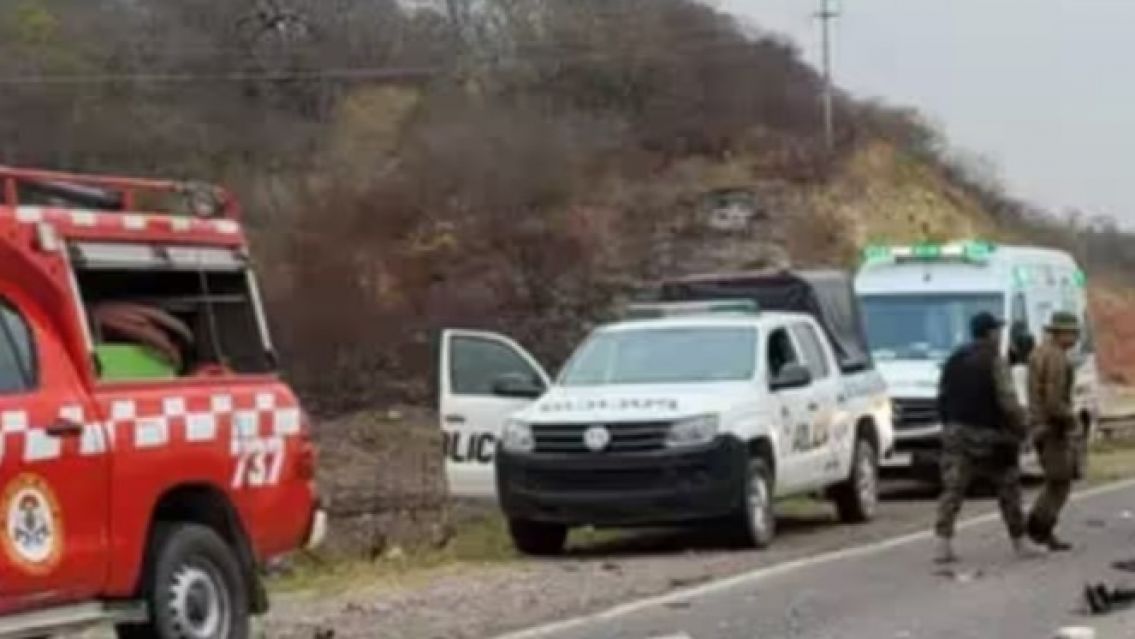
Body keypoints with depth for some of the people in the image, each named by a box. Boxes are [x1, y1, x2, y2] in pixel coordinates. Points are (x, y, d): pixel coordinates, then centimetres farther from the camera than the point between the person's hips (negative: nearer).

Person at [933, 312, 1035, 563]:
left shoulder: (955, 360, 10)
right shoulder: (995, 362, -10)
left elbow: (943, 398, 13)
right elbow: (1007, 401, -15)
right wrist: (1021, 428, -3)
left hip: (957, 432, 5)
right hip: (990, 435, -5)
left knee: (952, 489, 0)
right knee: (1008, 490, 10)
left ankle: (943, 544, -13)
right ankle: (1019, 543, 18)